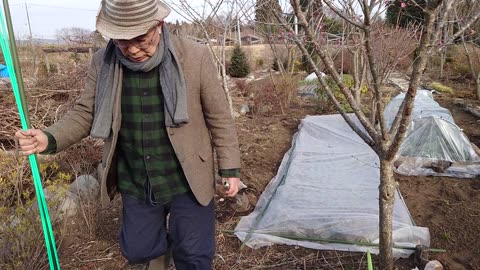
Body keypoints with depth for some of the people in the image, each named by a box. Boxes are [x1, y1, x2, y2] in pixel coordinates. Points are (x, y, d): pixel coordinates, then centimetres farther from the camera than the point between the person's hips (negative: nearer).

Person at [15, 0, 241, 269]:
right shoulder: (103, 62, -9)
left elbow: (219, 116, -10)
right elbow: (85, 113, 1)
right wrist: (50, 138, -18)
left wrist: (230, 168, -5)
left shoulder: (195, 56, -18)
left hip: (186, 181, -2)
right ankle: (163, 236, 53)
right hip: (136, 184, 3)